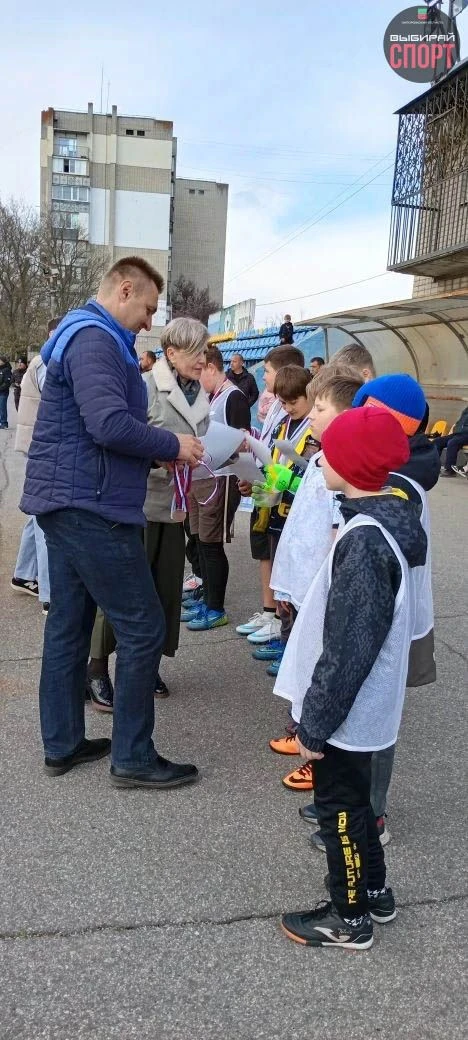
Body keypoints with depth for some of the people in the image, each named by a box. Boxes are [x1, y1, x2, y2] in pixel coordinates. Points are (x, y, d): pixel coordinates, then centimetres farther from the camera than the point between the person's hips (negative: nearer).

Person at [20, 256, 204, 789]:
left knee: (69, 624, 14)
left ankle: (62, 744, 24)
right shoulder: (94, 338, -14)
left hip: (69, 501, 11)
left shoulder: (87, 337, 19)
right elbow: (110, 425, -27)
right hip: (90, 506, -11)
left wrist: (159, 449, 8)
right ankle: (133, 757, 7)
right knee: (143, 629, -4)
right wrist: (173, 446, -13)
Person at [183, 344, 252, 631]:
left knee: (212, 543, -4)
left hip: (220, 480, -9)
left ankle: (217, 609, 6)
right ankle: (207, 599, 25)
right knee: (202, 541, 13)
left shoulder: (234, 397, -12)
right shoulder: (211, 398, 16)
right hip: (201, 477, 9)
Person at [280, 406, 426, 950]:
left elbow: (348, 648, -26)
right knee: (351, 798, 24)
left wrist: (316, 722, -17)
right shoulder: (385, 520, 3)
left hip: (346, 711, -9)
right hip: (360, 706, 9)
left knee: (340, 806, 10)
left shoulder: (365, 540, -28)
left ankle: (350, 918, 30)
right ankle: (373, 890, 43)